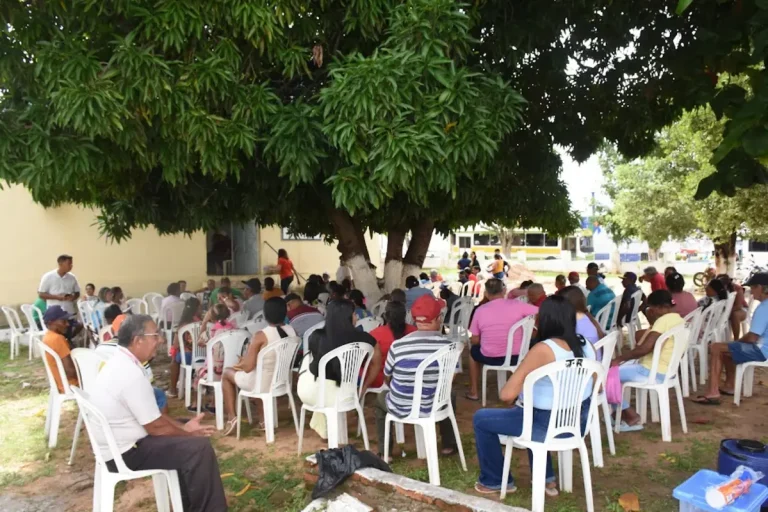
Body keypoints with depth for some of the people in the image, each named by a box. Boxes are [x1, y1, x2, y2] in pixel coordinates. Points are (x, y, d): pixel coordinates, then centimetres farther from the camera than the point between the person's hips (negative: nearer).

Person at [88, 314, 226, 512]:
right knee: (200, 448, -14)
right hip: (126, 452, -10)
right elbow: (156, 427, -21)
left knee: (185, 442, 19)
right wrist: (188, 432, -4)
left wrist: (184, 427, 6)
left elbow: (152, 415, 12)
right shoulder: (131, 374, -27)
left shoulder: (119, 362, 4)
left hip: (118, 444, 10)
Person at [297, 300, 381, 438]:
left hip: (310, 392, -1)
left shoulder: (317, 336, -12)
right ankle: (322, 425, 44)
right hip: (344, 395, 2)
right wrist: (363, 387, 17)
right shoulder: (363, 339, -12)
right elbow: (376, 364, 3)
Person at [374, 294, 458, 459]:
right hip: (434, 407, 1)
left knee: (380, 398, 32)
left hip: (401, 409, -1)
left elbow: (387, 378, 1)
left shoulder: (398, 345, -16)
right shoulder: (447, 345, -14)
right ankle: (448, 445, 39)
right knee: (450, 394, 34)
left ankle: (384, 452, 30)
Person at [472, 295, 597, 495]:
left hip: (548, 426, -8)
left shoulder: (543, 350, -25)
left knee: (481, 419, 10)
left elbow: (507, 394, -25)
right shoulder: (586, 346, -3)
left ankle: (495, 481, 26)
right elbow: (594, 386, 14)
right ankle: (547, 478, 37)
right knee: (532, 411, 38)